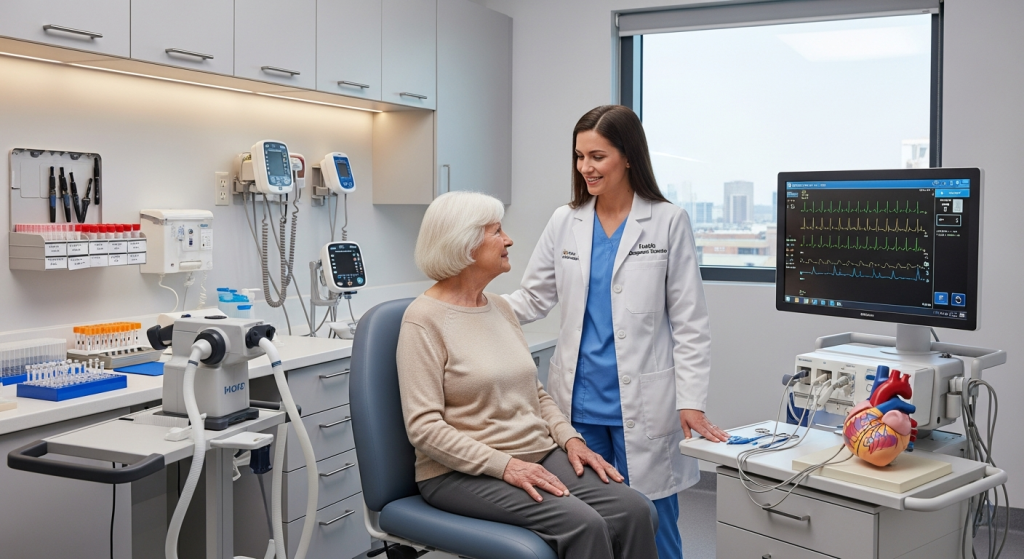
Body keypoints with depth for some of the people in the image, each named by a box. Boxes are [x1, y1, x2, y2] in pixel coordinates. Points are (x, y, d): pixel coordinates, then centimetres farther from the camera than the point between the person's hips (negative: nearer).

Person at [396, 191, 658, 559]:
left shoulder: (500, 308, 13)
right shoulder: (424, 319, -10)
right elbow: (423, 426, -16)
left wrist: (570, 438, 2)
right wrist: (504, 465, -22)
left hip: (539, 455, 7)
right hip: (464, 473, -7)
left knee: (634, 511, -17)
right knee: (583, 524, -28)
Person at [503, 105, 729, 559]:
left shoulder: (667, 222, -3)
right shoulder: (564, 222, 6)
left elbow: (689, 321, -3)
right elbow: (532, 299, 8)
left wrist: (691, 402, -8)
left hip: (643, 403, -3)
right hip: (579, 401, 3)